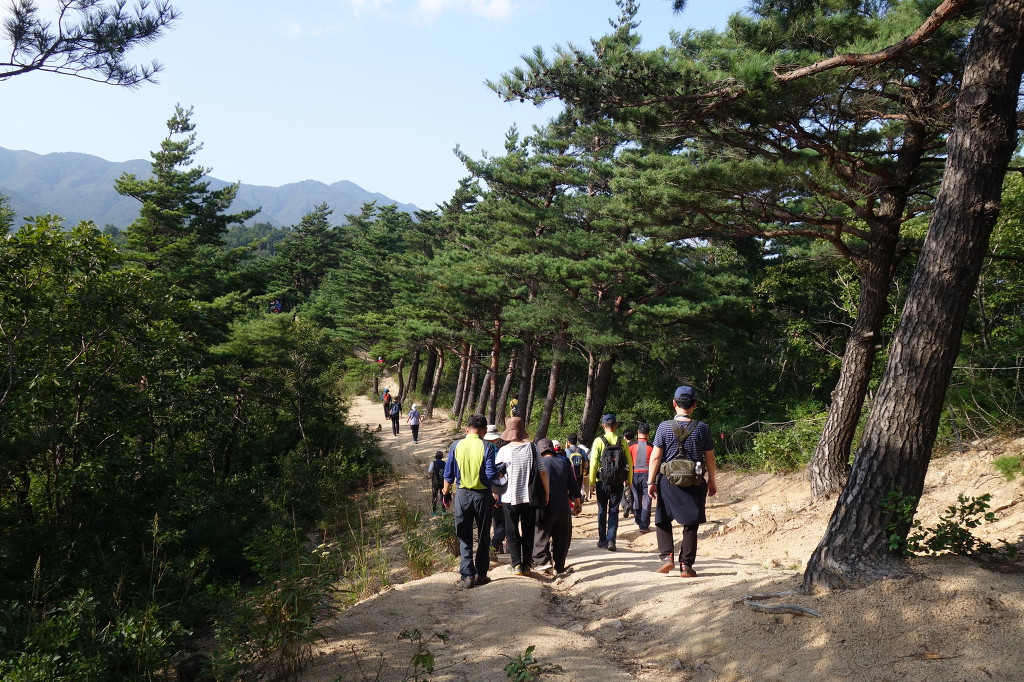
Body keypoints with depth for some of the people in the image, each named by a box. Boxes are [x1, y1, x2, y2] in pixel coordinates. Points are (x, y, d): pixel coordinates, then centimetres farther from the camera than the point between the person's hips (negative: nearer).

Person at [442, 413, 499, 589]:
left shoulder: (456, 446, -3)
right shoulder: (487, 447, -10)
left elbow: (448, 474, 1)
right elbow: (491, 475, -14)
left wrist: (446, 493, 13)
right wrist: (490, 488, 6)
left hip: (462, 494, 1)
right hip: (482, 495, -1)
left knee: (464, 538, 9)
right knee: (483, 537, 12)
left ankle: (467, 575, 3)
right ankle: (481, 574, 19)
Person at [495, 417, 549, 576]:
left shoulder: (504, 450, -8)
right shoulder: (532, 448, -4)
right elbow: (542, 472, -4)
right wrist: (546, 493, 7)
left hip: (510, 498, -1)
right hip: (530, 497, 2)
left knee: (512, 532, 10)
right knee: (528, 532, 13)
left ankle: (516, 564, 4)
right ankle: (527, 565, 15)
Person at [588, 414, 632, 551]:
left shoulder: (598, 441, -7)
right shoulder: (622, 441, -2)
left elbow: (593, 462, -8)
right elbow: (629, 462, 0)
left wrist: (592, 482, -1)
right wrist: (629, 480, 11)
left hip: (602, 482, -1)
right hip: (618, 482, 1)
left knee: (602, 511, 12)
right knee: (614, 511, 7)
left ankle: (602, 540, 19)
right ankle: (611, 540, -4)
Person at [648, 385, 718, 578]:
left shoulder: (664, 427, -5)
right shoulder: (702, 428, -3)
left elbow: (656, 457, -4)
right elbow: (710, 458, 3)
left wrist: (651, 482, 3)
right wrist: (711, 481, 15)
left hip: (668, 481, 0)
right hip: (694, 483, 0)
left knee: (662, 520, 16)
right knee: (691, 525, 9)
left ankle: (667, 556, 1)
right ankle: (686, 566, 9)